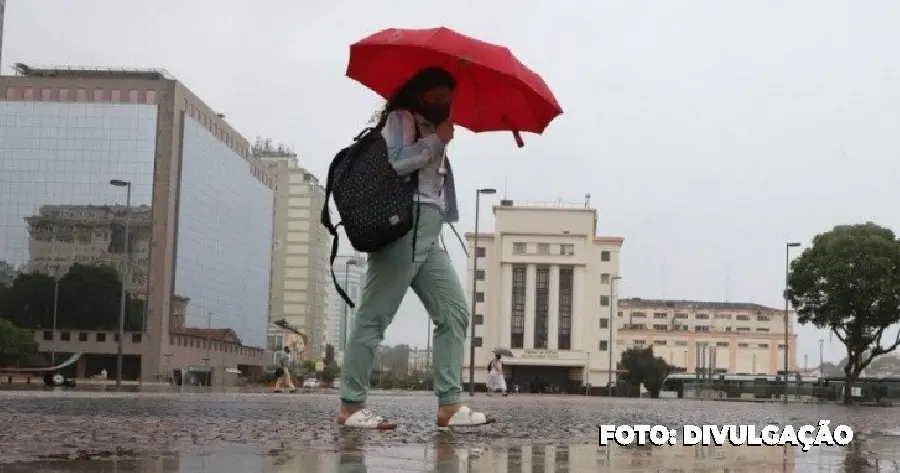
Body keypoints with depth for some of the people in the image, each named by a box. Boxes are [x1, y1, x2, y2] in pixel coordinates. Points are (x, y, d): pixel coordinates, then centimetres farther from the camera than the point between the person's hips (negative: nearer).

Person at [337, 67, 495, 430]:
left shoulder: (431, 131, 29)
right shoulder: (400, 118, 3)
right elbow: (393, 161, -15)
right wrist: (437, 140, -8)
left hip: (429, 235, 9)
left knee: (455, 314, 0)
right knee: (375, 317, -9)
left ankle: (449, 405, -3)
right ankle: (351, 406, -8)